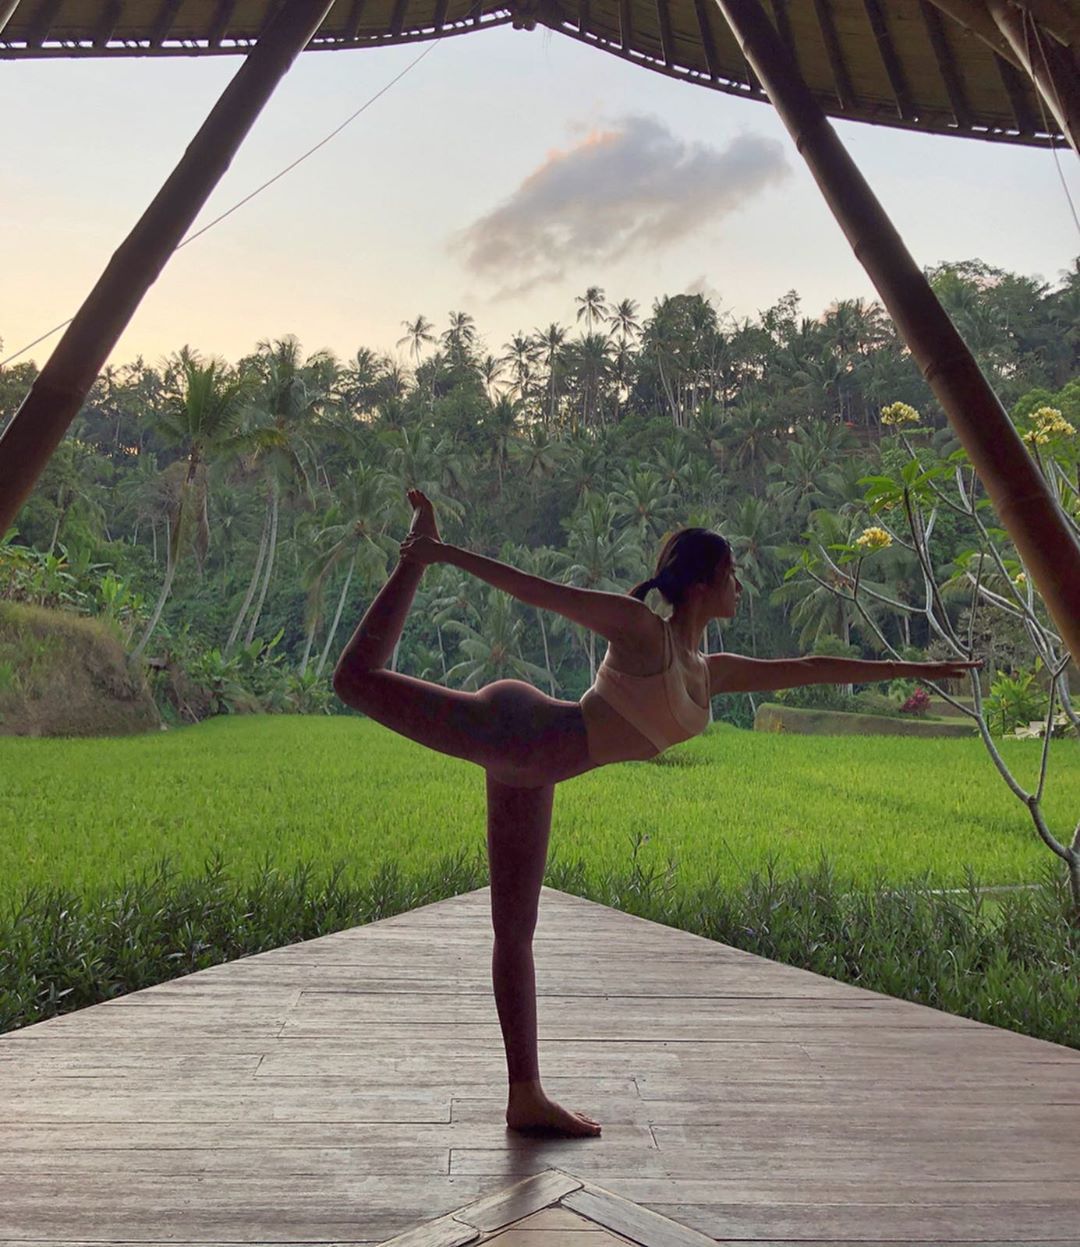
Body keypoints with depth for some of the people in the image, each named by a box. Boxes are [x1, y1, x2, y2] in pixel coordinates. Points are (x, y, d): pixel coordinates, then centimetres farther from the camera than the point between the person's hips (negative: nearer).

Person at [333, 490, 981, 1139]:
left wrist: (913, 668, 27)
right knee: (360, 678, -7)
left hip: (529, 774, 7)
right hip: (511, 728, -7)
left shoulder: (712, 673, 14)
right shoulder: (641, 629, -8)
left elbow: (811, 668, 21)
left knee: (516, 932, 10)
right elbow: (541, 590, -11)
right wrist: (446, 554, -14)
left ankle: (527, 1097, 14)